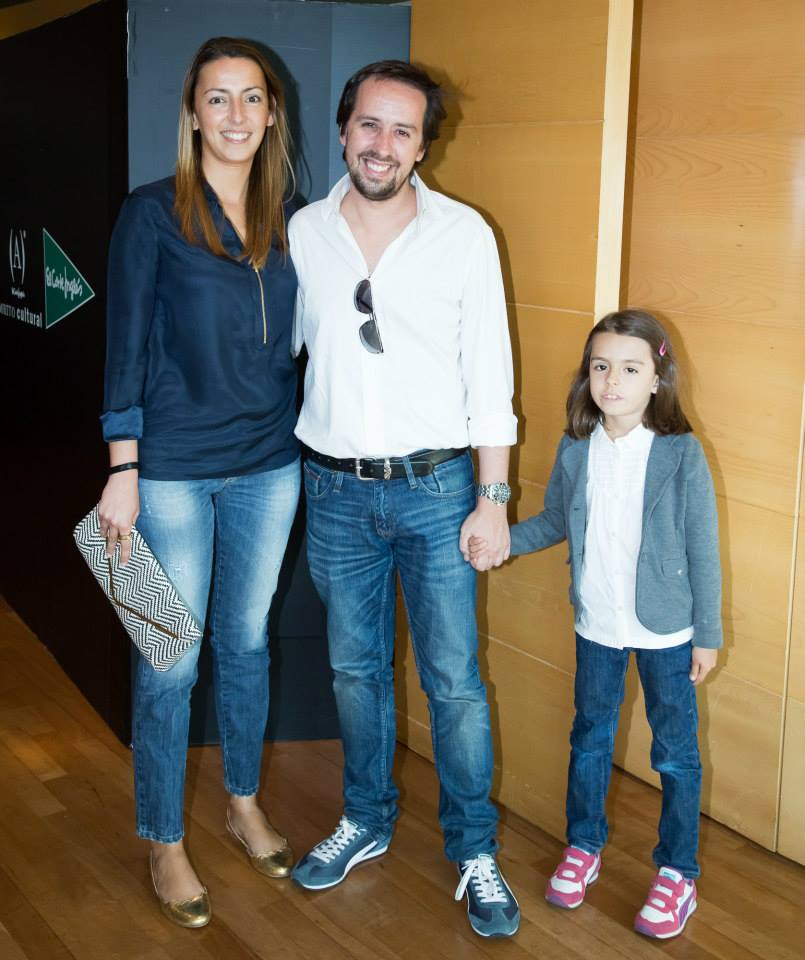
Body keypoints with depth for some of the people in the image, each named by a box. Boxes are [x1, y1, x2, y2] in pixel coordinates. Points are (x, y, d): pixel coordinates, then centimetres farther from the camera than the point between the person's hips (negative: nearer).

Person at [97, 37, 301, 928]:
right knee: (170, 661, 4)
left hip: (269, 466, 4)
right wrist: (122, 470, -13)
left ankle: (244, 803, 37)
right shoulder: (152, 212, -7)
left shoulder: (287, 219, 6)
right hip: (174, 470, -4)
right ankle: (164, 843, 22)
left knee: (247, 639, 17)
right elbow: (127, 346, -9)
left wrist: (298, 439, 9)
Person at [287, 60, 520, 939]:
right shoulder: (303, 232, 2)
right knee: (355, 669, 15)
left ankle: (474, 851, 21)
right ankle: (365, 821, 35)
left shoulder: (463, 234, -5)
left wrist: (493, 496, -7)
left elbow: (488, 373, -5)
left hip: (435, 487, -3)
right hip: (336, 492, 3)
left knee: (454, 680, 2)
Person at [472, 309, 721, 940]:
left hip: (666, 629, -3)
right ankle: (584, 847, 38)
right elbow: (555, 521, 9)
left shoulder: (682, 454, -16)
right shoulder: (576, 450, -5)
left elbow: (703, 549, -10)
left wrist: (708, 633, -8)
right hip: (596, 625, 4)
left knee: (675, 750, 9)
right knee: (590, 738, 18)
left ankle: (678, 873, 27)